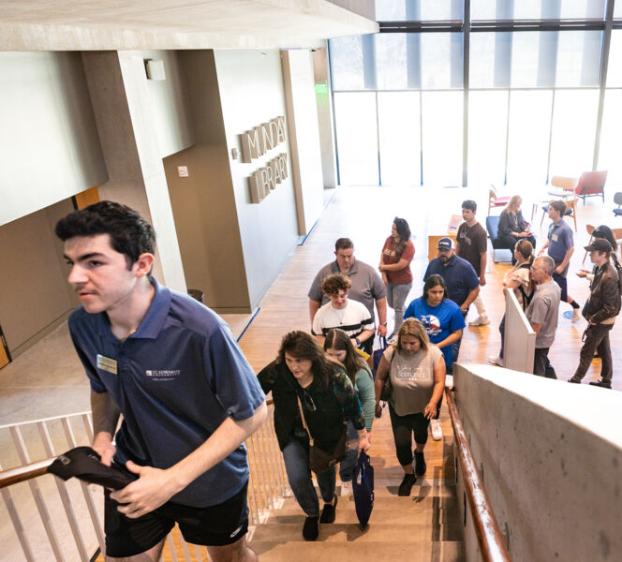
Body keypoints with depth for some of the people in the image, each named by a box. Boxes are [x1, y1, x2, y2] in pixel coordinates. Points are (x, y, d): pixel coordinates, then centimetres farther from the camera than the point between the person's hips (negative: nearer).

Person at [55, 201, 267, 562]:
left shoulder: (199, 329, -34)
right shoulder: (82, 325, -15)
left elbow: (252, 413, -23)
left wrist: (174, 479, -25)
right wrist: (102, 435, -13)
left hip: (211, 479, -3)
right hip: (132, 475, 3)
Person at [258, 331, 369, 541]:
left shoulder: (333, 375, -31)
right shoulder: (276, 371, -30)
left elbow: (352, 404, -18)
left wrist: (363, 436, -9)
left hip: (327, 434, -1)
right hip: (293, 436, 1)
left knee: (325, 471, 20)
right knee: (298, 478, -5)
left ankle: (329, 500, 57)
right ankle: (312, 513, 29)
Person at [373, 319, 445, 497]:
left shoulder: (433, 354, -23)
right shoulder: (391, 353, -24)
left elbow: (439, 382, -17)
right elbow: (380, 378, -10)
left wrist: (433, 403, -31)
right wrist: (376, 403, -3)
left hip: (423, 408, 0)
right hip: (399, 408, 0)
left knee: (420, 433, 21)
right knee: (402, 443, 2)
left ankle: (419, 453, 58)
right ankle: (409, 475, 30)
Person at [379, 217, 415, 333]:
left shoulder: (408, 246, -21)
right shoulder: (389, 240, -4)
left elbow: (401, 265, -25)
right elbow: (382, 255, -1)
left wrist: (383, 267, -15)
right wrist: (383, 274, -12)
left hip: (403, 281, -6)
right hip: (389, 279, 6)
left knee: (398, 308, 6)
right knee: (391, 304, 23)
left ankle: (397, 333, 22)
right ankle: (403, 313, 55)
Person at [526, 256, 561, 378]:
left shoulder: (542, 296, -33)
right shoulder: (554, 285, -4)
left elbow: (536, 326, -27)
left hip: (538, 341, -9)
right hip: (547, 337, 9)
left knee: (537, 374, 10)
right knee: (545, 365, 28)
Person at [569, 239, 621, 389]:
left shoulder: (609, 277, -30)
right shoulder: (601, 269, -2)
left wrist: (593, 319, -18)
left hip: (601, 321, -9)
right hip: (600, 319, 9)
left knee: (587, 352, 6)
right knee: (603, 350, 19)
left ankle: (576, 380, 21)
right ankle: (606, 381, 33)